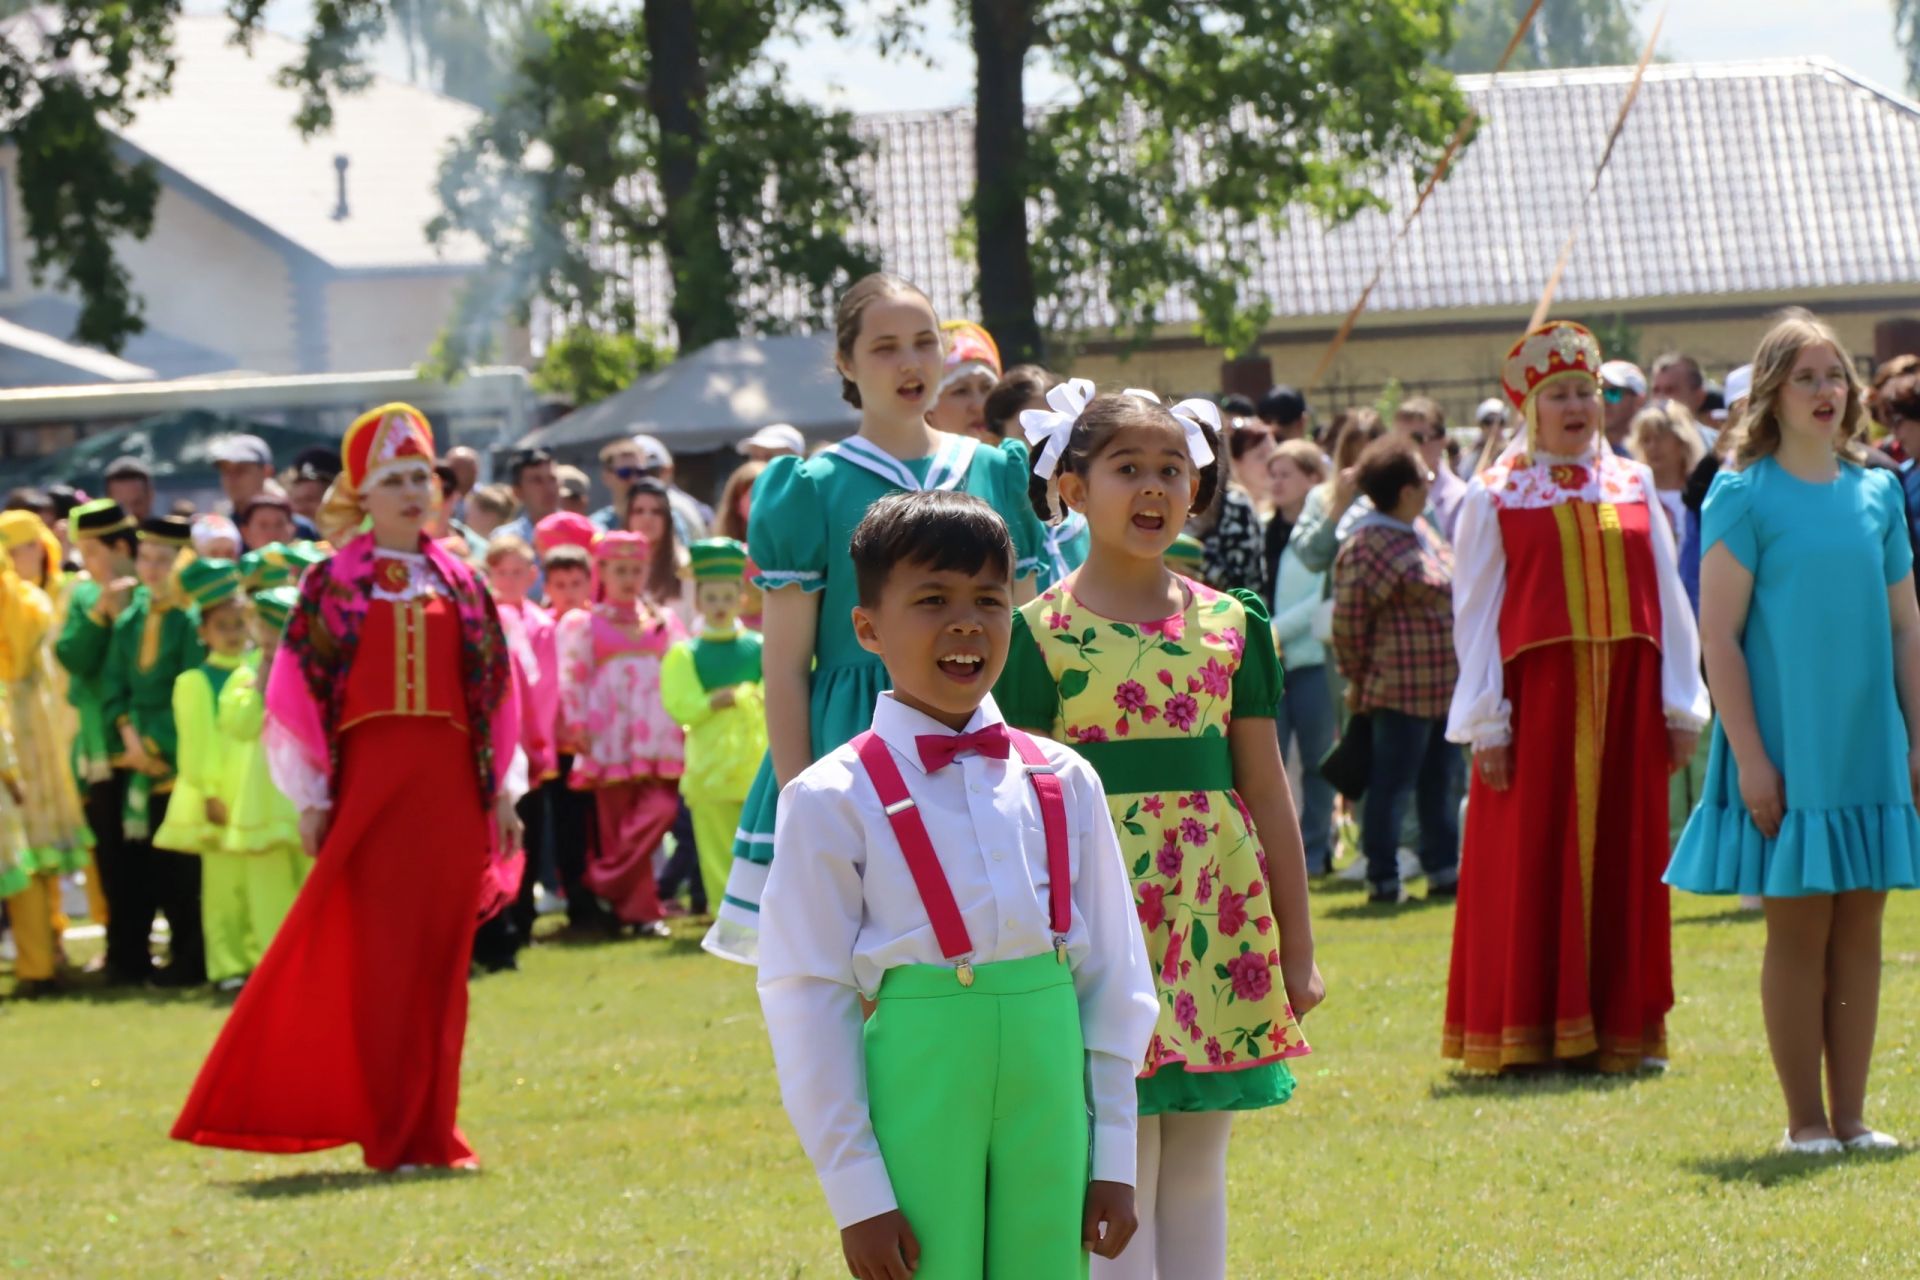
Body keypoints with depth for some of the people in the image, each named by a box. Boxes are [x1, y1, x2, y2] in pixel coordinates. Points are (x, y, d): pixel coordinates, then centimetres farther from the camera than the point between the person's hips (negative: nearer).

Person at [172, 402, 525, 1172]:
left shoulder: (460, 585, 12)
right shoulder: (333, 584, 3)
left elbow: (495, 691, 14)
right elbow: (301, 690, 0)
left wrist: (504, 791, 8)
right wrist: (312, 800, -5)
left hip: (448, 790, 3)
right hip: (368, 784, -3)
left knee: (440, 961, 2)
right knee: (378, 960, -3)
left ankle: (431, 1130, 8)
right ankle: (391, 1136, 2)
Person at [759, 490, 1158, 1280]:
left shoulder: (1063, 784, 9)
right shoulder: (835, 801, -3)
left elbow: (1115, 976, 12)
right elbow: (805, 1004, -4)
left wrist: (1113, 1158, 8)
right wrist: (855, 1187, -8)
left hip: (1047, 1093, 4)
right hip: (918, 1089, -4)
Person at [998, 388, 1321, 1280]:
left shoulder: (1232, 625, 8)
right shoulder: (1041, 632, -2)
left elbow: (1268, 794, 10)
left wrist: (1297, 949, 9)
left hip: (1218, 913, 3)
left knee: (1198, 1169, 8)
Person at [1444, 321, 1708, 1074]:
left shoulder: (1633, 486, 11)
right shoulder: (1494, 498, 3)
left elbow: (1667, 598, 11)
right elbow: (1475, 614, 0)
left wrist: (1680, 705, 5)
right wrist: (1487, 722, -6)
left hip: (1624, 701, 3)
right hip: (1537, 697, -3)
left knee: (1623, 863, 4)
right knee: (1531, 865, -2)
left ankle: (1622, 1031, 10)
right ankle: (1526, 1033, 3)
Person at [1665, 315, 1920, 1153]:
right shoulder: (1744, 496, -6)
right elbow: (1719, 633, -9)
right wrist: (1748, 755, -14)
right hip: (1788, 745, -4)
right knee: (1799, 926, 0)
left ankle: (1851, 1114, 12)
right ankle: (1805, 1120, 7)